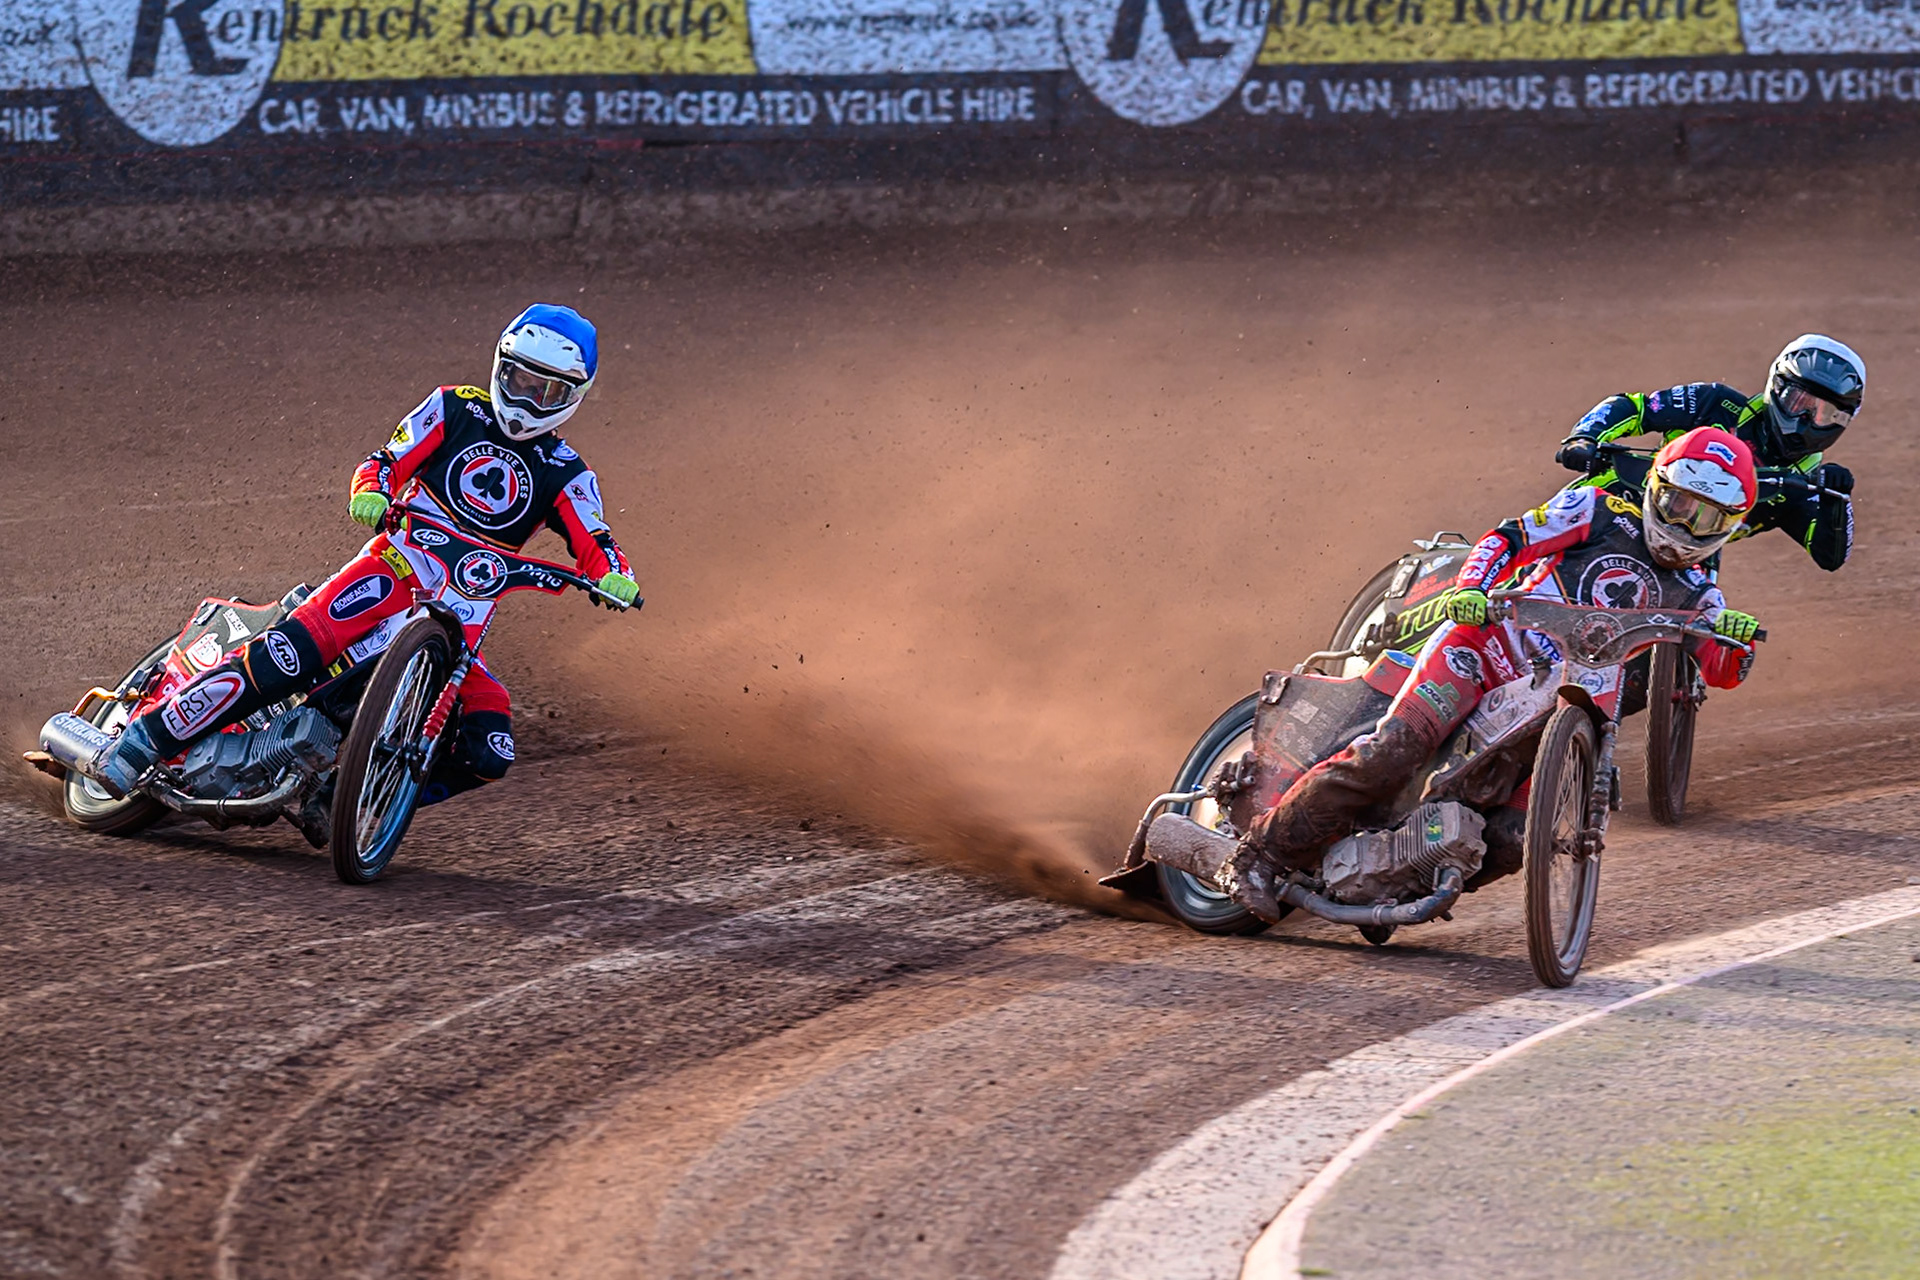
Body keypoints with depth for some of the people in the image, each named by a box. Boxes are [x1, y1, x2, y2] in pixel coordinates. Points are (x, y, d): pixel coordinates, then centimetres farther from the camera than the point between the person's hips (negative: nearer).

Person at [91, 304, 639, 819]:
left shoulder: (566, 474, 13)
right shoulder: (457, 410, 10)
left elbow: (593, 546, 2)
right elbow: (388, 461, 6)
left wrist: (614, 576, -22)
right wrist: (371, 491, -18)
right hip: (397, 563, -3)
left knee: (488, 755, -18)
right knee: (287, 657, -29)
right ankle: (147, 738, -24)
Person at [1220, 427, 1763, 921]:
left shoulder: (1693, 596, 15)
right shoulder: (1600, 512, 6)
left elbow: (1723, 670, 4)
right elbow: (1507, 539, -1)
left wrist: (1737, 637, -20)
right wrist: (1469, 589, -20)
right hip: (1486, 650, -4)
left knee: (1507, 843, -16)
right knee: (1393, 751, -25)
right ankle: (1262, 855, -18)